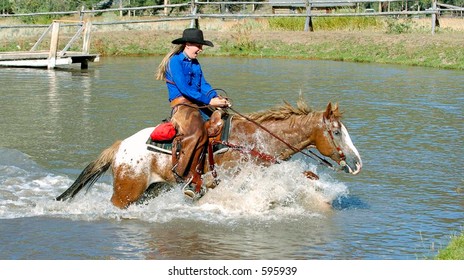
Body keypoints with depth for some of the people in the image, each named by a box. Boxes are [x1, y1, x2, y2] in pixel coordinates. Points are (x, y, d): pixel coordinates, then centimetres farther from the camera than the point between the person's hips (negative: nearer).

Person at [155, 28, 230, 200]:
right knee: (197, 132, -33)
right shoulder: (175, 61, -5)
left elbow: (203, 85, 13)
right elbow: (184, 88, -15)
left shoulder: (195, 63, 21)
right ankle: (182, 173, -31)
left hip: (198, 105, 9)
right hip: (181, 104, -9)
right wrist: (209, 100, -18)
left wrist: (217, 98, -7)